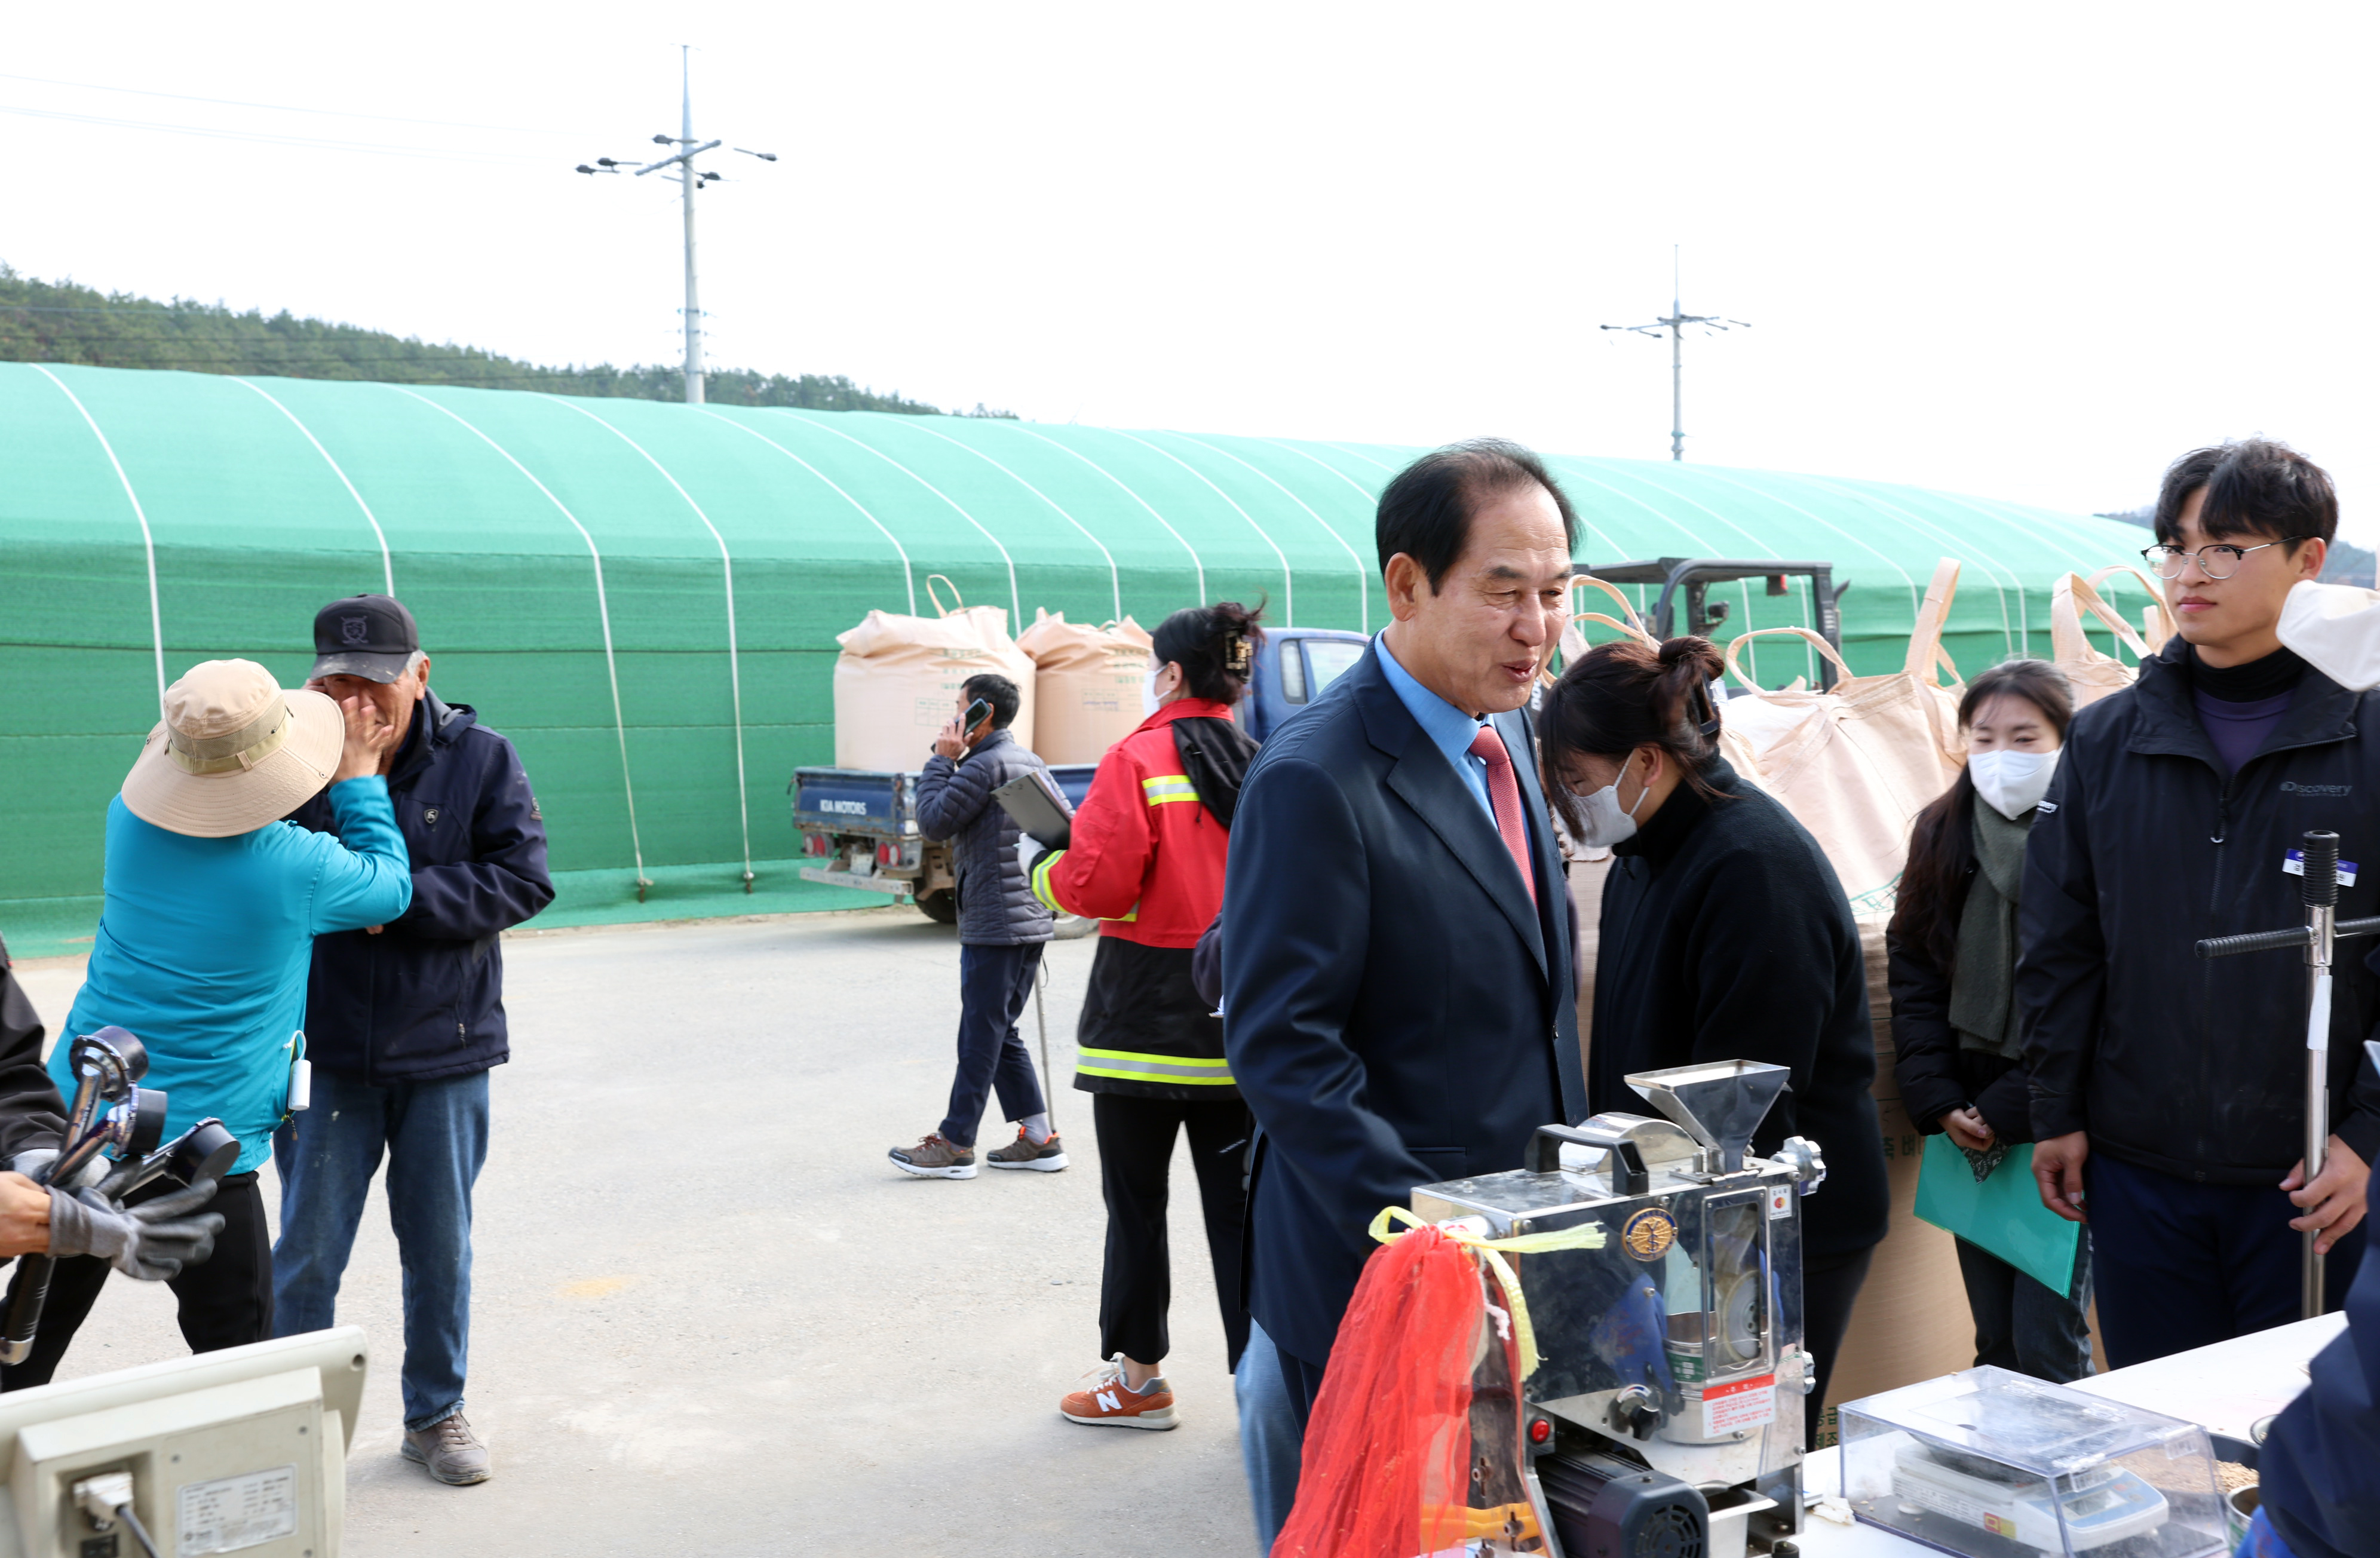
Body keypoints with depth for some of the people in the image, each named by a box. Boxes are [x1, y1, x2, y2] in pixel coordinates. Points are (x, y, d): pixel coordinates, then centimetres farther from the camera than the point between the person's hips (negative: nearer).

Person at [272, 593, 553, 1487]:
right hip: (324, 1046, 0)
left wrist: (403, 895, -19)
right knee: (308, 1250, 6)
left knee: (440, 1246, 13)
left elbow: (524, 879, -10)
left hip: (445, 1047, 1)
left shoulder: (479, 757, -5)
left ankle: (435, 1414, 30)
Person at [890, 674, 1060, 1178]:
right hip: (1031, 919, 9)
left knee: (980, 1035, -3)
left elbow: (933, 824, -12)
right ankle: (1039, 1138, 14)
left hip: (993, 924, -9)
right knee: (1001, 1032, 14)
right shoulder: (1033, 763, 16)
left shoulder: (983, 766, -13)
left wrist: (942, 760, -5)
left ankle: (955, 1144, 4)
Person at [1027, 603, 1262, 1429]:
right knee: (1239, 1205, 9)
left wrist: (1045, 872, 5)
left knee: (1137, 1204, 10)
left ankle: (1138, 1378, 20)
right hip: (1240, 1019, 4)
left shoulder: (1139, 760, -11)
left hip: (1147, 1016, -4)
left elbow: (1098, 882, -15)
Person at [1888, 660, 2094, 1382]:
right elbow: (1913, 971, 7)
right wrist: (1938, 1100, -3)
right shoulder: (1942, 832, 7)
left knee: (2048, 1346, -4)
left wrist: (2010, 1110, -13)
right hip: (1966, 1125, 5)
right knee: (1994, 1343, 12)